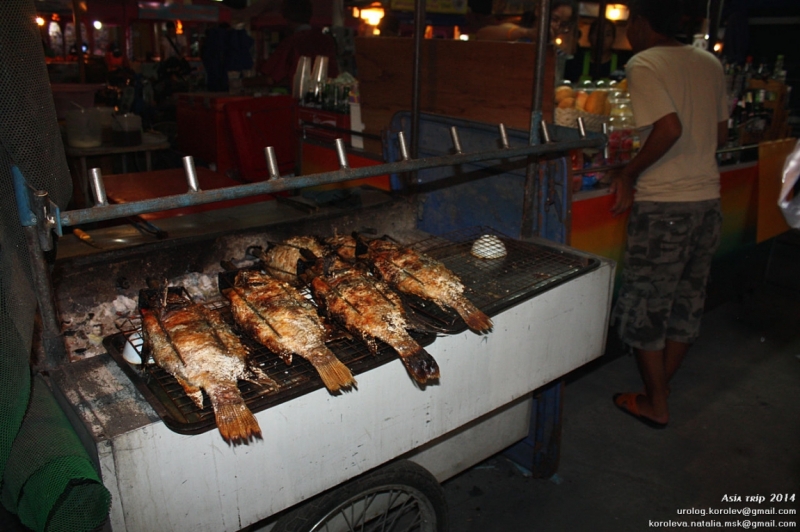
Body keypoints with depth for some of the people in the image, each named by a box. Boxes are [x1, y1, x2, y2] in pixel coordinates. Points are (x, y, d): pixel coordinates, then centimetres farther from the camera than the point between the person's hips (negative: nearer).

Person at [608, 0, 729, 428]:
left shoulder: (643, 64, -10)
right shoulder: (709, 63, 12)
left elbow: (670, 128, -23)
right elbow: (720, 133, 15)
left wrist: (629, 173, -13)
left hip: (664, 205, -8)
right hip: (708, 198, 8)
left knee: (645, 308, 6)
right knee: (687, 302, 17)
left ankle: (655, 405, 18)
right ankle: (659, 389, 32)